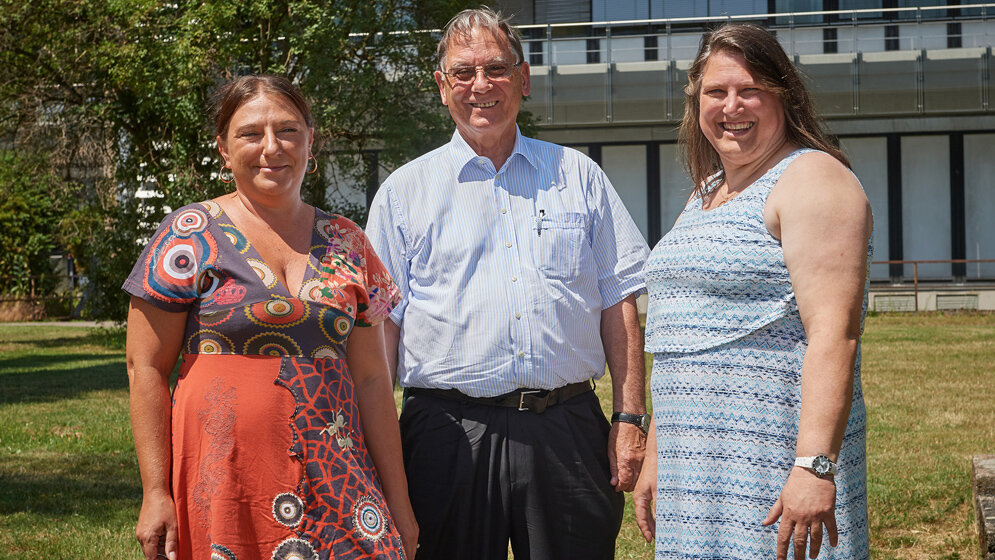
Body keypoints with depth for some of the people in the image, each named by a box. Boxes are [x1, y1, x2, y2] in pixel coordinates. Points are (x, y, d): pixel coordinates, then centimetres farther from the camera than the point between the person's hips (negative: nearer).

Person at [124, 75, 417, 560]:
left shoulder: (345, 243, 10)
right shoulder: (191, 235, -1)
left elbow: (371, 379, 11)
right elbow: (145, 369, -3)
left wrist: (397, 501, 8)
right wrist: (155, 493, -8)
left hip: (336, 478, 3)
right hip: (222, 478, -3)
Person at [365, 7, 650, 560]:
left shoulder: (579, 177, 12)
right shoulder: (404, 192, 8)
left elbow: (619, 303, 10)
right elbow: (380, 327, 6)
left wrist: (630, 419, 2)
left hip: (569, 429, 1)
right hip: (449, 432, -1)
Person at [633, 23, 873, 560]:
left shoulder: (811, 181, -9)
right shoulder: (707, 194, 19)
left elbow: (834, 333, -19)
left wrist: (815, 466, -28)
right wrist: (655, 457, 21)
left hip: (776, 459, -8)